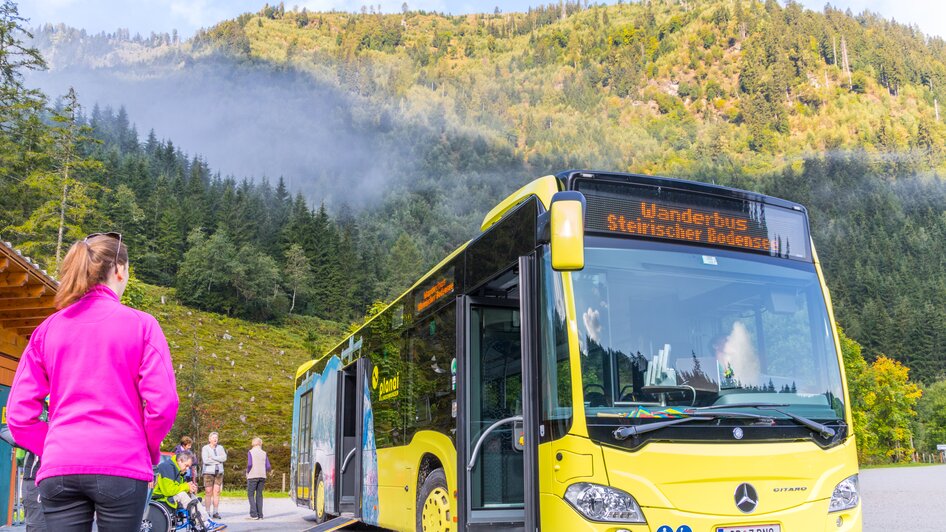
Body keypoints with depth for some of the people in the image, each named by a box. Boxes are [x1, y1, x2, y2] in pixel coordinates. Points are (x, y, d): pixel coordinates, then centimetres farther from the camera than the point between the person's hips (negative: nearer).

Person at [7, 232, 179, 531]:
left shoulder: (48, 329, 8)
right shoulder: (140, 324, -2)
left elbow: (19, 413, 7)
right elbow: (163, 404, -8)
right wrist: (150, 450, 9)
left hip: (59, 471, 3)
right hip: (122, 468, -3)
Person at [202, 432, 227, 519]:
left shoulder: (220, 448, 14)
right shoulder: (205, 448, 2)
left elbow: (224, 458, -2)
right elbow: (205, 460, -12)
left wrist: (212, 458, -9)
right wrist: (218, 460, -6)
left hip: (219, 472, 3)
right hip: (208, 472, -3)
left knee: (217, 492, 0)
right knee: (208, 493, -6)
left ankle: (215, 512, 3)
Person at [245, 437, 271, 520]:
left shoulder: (251, 452, -1)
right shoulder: (264, 453, 8)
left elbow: (249, 464, -14)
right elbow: (268, 467, 2)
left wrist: (247, 472, 3)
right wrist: (267, 471, 23)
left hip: (252, 476, -4)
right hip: (262, 476, 4)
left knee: (250, 495, 0)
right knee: (259, 495, 8)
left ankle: (254, 514, -9)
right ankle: (260, 514, 5)